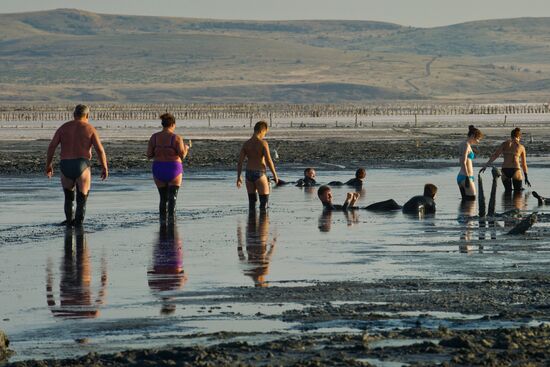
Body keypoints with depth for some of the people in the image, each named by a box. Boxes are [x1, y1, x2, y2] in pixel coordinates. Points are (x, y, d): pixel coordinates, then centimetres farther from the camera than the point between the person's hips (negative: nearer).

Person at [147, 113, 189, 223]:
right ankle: (171, 223, -15)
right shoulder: (176, 138, -9)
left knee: (163, 198, 16)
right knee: (172, 199, -1)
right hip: (174, 169, -3)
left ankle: (163, 225, 14)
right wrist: (186, 148, 9)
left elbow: (149, 155, -2)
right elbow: (182, 156, -13)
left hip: (158, 169, 3)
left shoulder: (154, 137, -1)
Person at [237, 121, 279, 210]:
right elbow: (269, 161, -14)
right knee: (264, 200, 1)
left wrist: (239, 177, 9)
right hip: (259, 174, -6)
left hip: (248, 173, 6)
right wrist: (275, 175, -5)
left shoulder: (246, 144, 5)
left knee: (252, 200, 14)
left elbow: (240, 162, 3)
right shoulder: (263, 143, -11)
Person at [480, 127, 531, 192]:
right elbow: (524, 163, 17)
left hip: (505, 170, 2)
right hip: (515, 170, -2)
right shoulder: (521, 147, 10)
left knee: (508, 191, 13)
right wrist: (526, 178, 24)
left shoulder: (505, 144, 11)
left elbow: (494, 156, 9)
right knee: (518, 191, 7)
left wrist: (485, 166, 15)